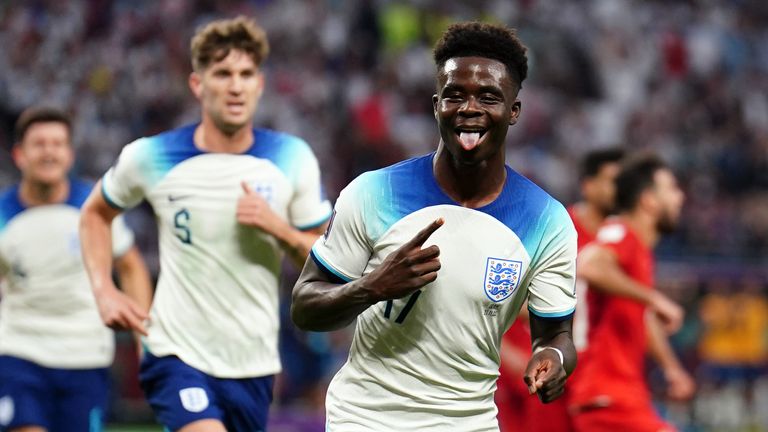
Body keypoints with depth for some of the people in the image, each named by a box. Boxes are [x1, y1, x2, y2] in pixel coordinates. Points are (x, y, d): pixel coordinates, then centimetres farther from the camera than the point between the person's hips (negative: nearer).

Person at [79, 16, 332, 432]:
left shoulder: (292, 159, -2)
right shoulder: (151, 157, -5)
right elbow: (95, 213, 14)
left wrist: (278, 228, -17)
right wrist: (104, 291, 0)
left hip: (253, 363, 3)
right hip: (177, 353, -3)